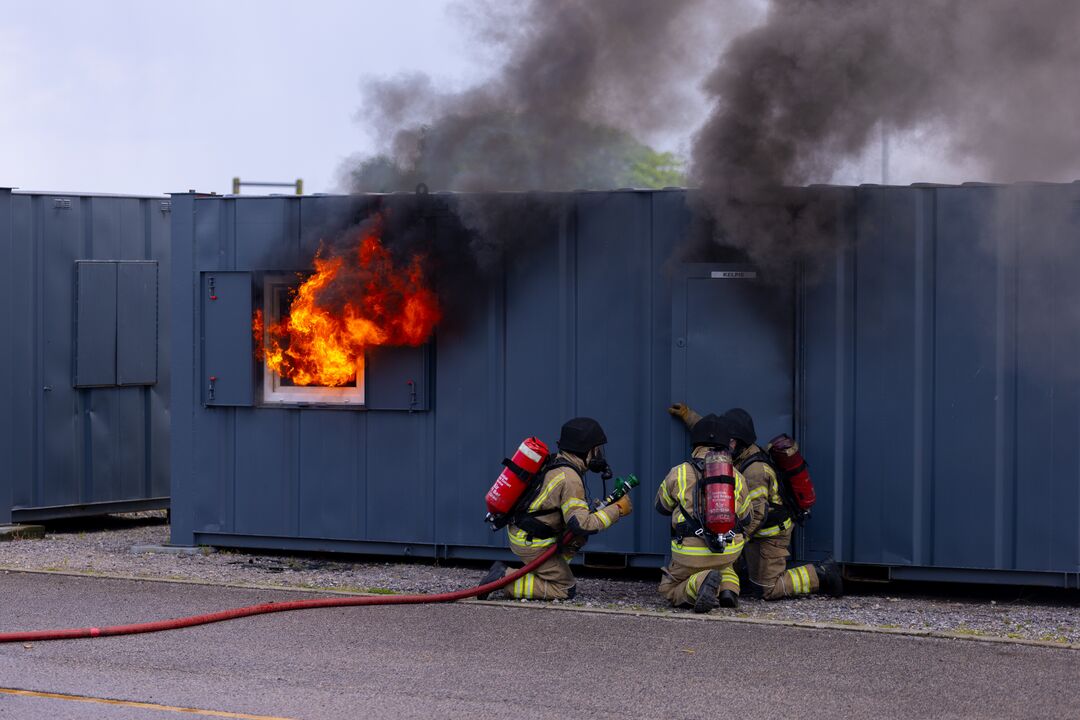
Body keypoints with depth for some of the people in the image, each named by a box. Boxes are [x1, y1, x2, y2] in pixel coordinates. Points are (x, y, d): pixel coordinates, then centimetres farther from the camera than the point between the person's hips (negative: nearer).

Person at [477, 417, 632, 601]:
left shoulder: (554, 462, 8)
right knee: (566, 590, -3)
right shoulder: (569, 478, -21)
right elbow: (581, 525, -25)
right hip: (530, 544, -9)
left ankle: (540, 575, 16)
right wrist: (617, 509, -17)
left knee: (579, 538, 20)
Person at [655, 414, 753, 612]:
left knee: (669, 590, 19)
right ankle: (728, 587, 4)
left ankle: (700, 583, -14)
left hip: (690, 554, -3)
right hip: (729, 553, 4)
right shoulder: (736, 477, 6)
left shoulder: (678, 474, -2)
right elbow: (746, 522, 18)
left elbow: (662, 506, 17)